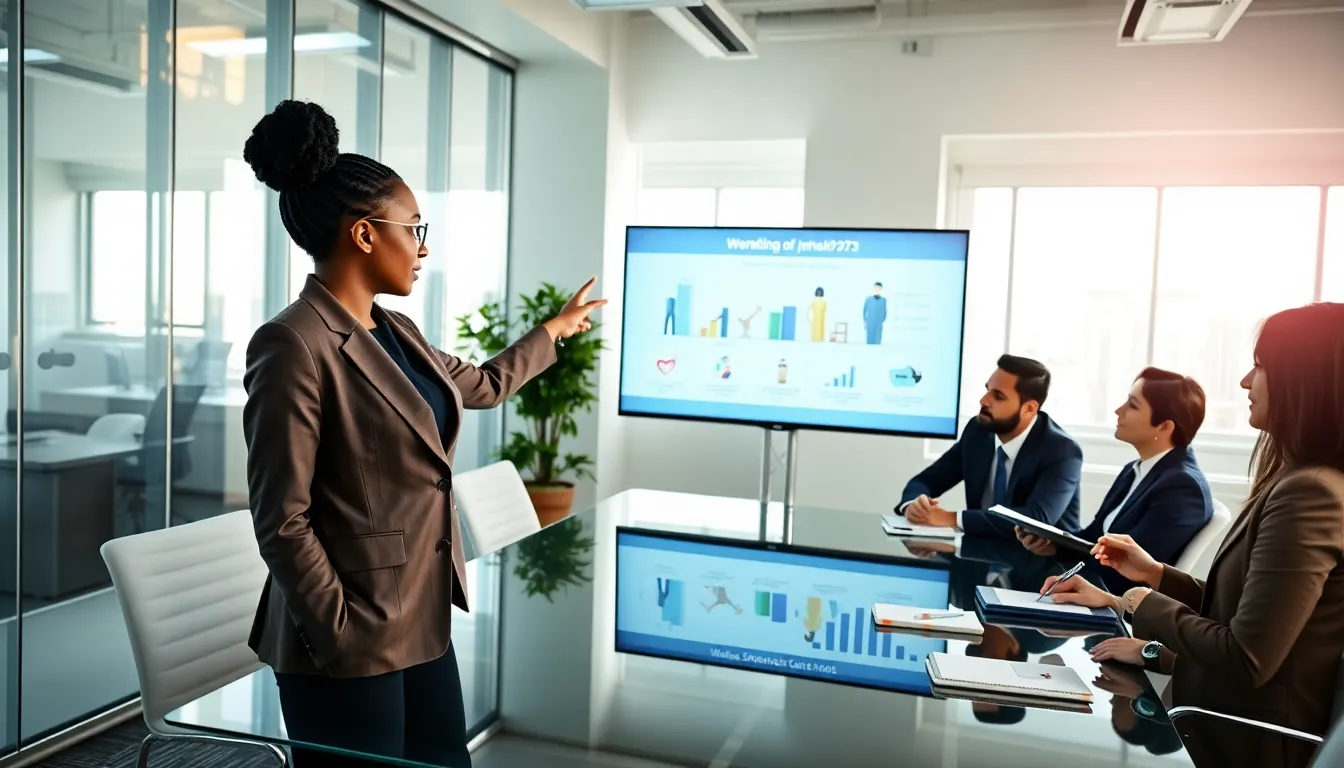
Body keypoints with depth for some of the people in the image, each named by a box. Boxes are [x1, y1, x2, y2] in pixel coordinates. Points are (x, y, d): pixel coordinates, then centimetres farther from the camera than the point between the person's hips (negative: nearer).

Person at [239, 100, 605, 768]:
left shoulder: (396, 334, 9)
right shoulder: (293, 345, -18)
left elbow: (483, 384, 27)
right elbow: (281, 522, -18)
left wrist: (556, 329, 36)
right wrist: (342, 638, -17)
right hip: (349, 648, -8)